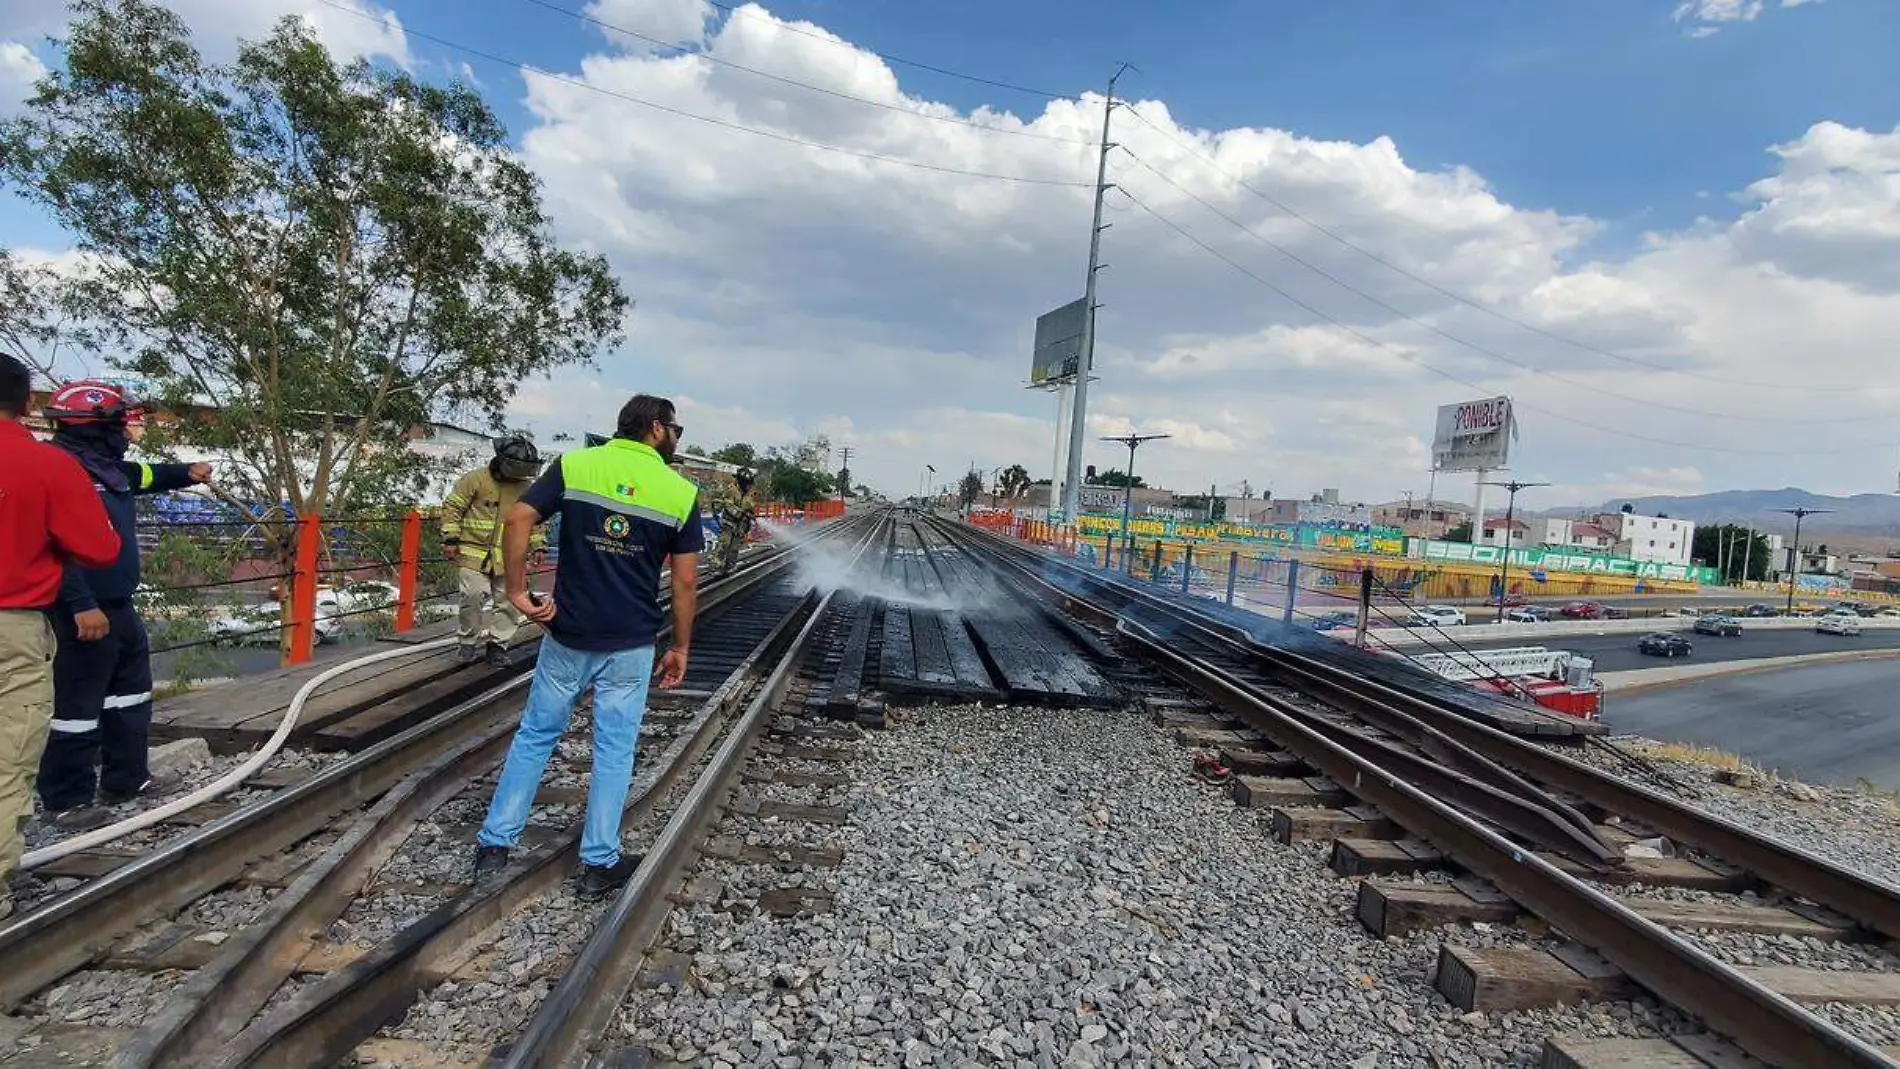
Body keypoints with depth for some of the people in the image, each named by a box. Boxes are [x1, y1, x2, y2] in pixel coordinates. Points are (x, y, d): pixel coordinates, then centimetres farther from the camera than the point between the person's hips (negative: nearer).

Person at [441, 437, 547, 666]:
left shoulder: (527, 486, 8)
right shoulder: (476, 479, -6)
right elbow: (452, 507, 0)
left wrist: (538, 546, 13)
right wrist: (450, 539, -4)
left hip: (508, 558, 4)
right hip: (475, 552, -4)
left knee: (509, 602, 2)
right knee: (473, 597, -10)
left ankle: (497, 643, 16)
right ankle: (469, 641, 11)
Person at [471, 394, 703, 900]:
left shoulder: (574, 465, -1)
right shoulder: (681, 492, -4)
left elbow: (518, 521, -13)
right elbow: (686, 580, -3)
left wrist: (518, 593, -5)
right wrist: (680, 648, 6)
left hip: (567, 635, 2)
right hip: (631, 644, -1)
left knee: (535, 736, 19)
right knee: (614, 750, 11)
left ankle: (494, 845, 26)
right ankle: (599, 864, 20)